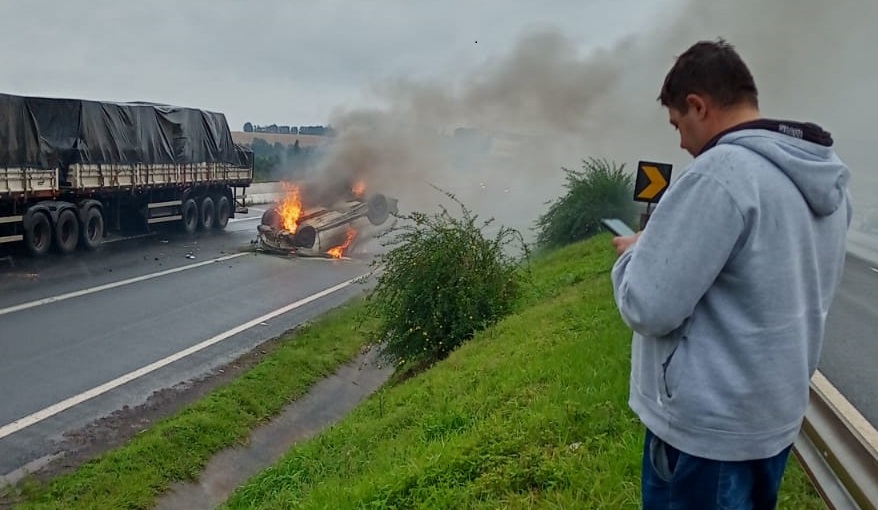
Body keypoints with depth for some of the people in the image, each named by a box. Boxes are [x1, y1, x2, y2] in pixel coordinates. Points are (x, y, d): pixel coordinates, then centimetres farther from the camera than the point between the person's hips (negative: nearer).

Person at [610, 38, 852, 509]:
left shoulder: (721, 173, -24)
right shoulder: (828, 180, 4)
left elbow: (648, 308, -25)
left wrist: (632, 253, -5)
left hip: (707, 428, -8)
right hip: (778, 414, 8)